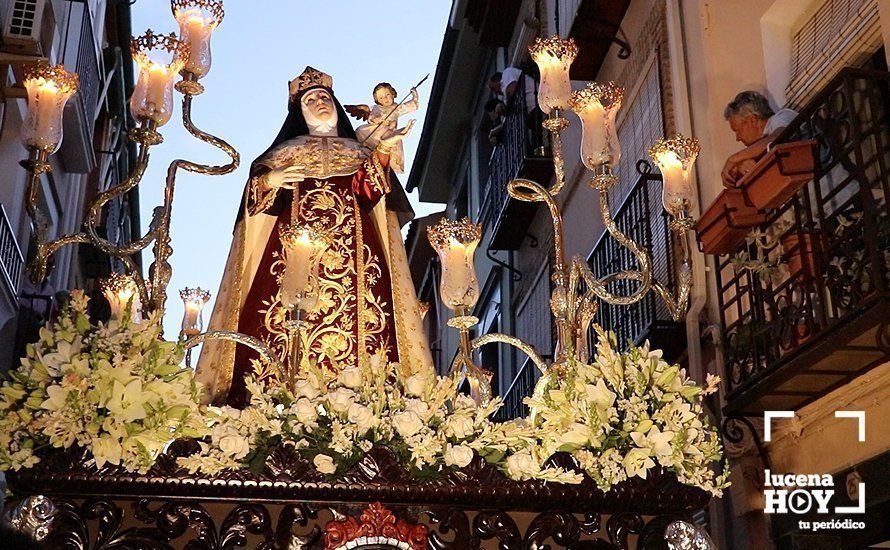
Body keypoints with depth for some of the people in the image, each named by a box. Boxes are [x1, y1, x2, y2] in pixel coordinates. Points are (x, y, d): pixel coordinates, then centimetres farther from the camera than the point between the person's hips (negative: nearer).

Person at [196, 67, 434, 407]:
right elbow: (256, 192, 11)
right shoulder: (286, 152, 24)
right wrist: (270, 180, -10)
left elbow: (368, 192, 4)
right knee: (289, 318, -17)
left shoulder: (357, 153, 25)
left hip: (352, 252, 0)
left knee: (356, 314, -16)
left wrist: (383, 152, -8)